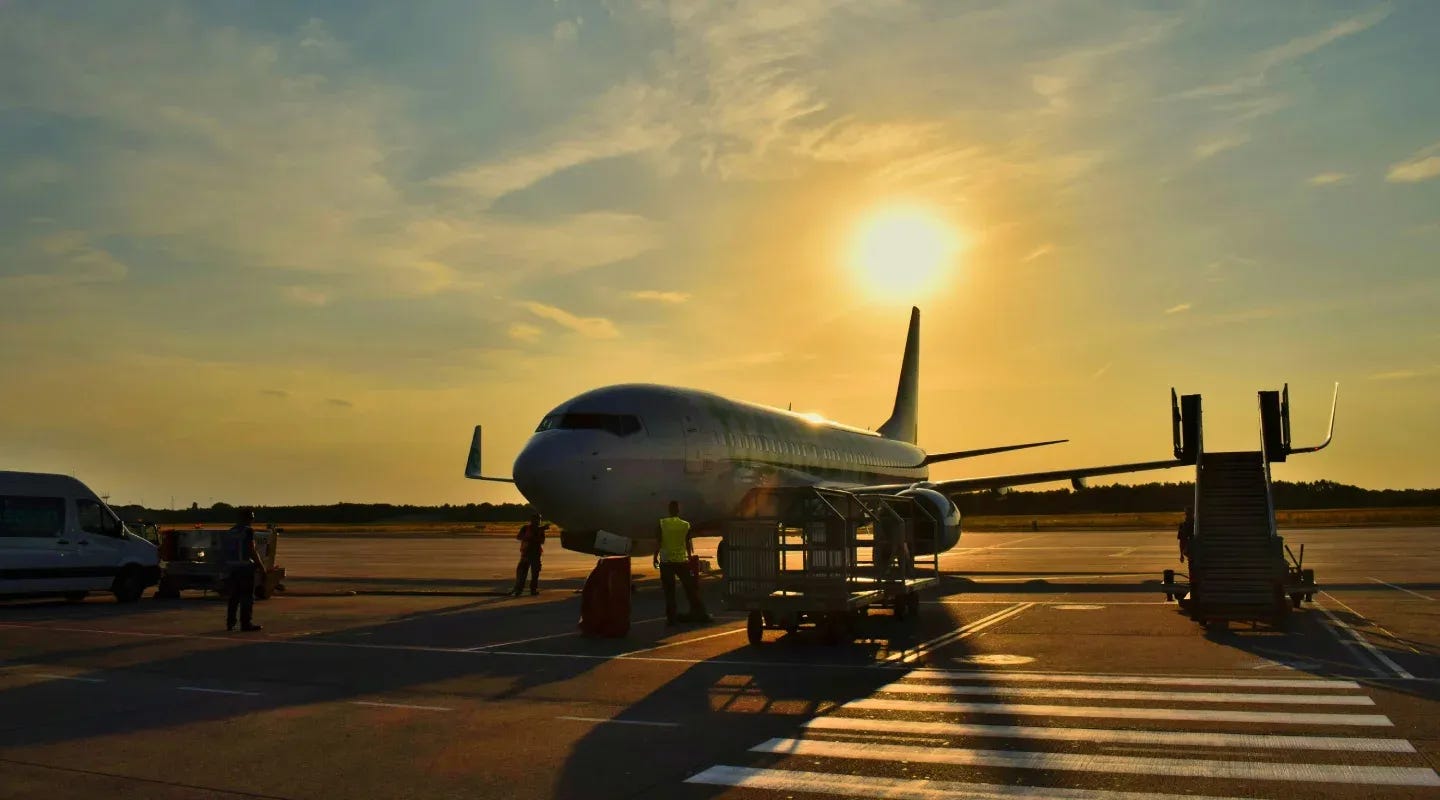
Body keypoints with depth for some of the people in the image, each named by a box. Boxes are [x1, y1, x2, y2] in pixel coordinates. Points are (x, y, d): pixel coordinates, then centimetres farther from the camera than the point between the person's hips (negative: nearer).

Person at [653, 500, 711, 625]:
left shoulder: (662, 524, -5)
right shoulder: (685, 525, -2)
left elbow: (658, 542, -4)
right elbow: (689, 544, 4)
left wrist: (655, 557, 6)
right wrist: (690, 557, 17)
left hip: (666, 560, -1)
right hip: (681, 560, 1)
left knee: (669, 591, 5)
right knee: (690, 588, 9)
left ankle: (671, 617, 5)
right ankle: (700, 614, 12)